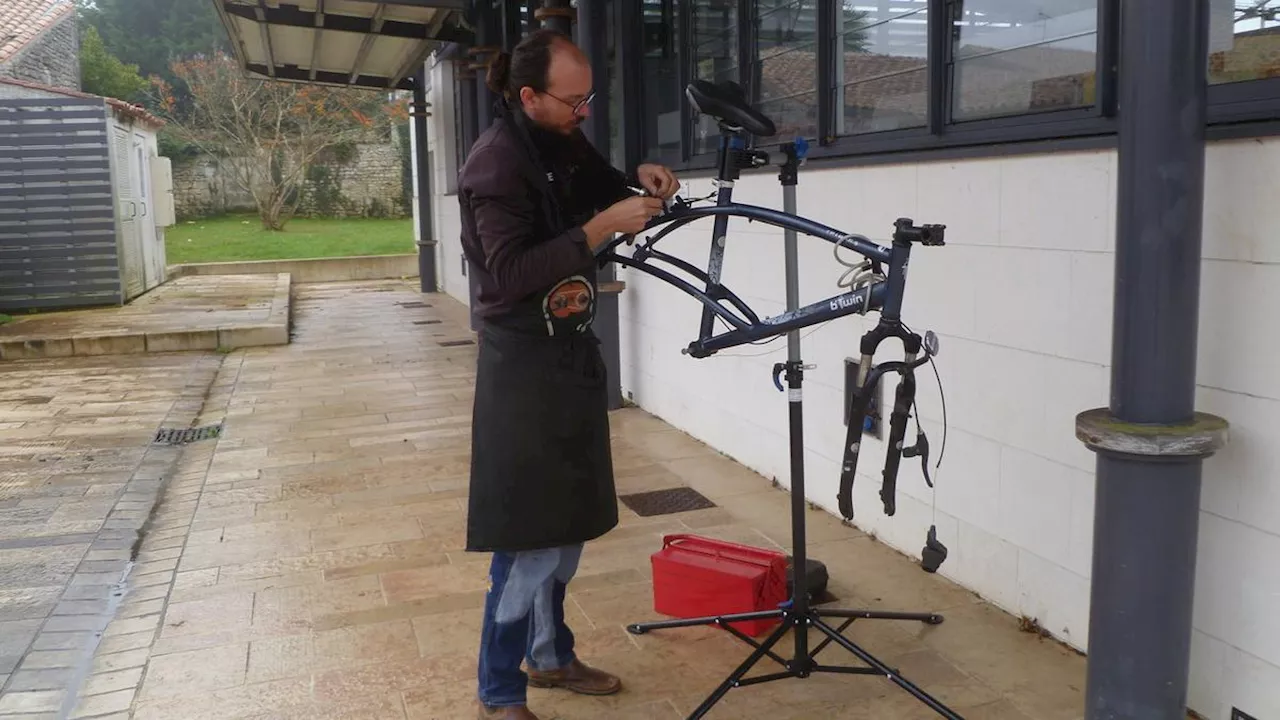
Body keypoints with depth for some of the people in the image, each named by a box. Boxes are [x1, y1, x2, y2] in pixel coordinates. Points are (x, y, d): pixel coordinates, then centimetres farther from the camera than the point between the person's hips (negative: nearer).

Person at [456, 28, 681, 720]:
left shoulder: (565, 141, 6)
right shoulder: (496, 162, -19)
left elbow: (601, 190, 24)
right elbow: (509, 273, -28)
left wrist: (638, 179, 3)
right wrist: (604, 226, -29)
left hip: (572, 352, 9)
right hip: (524, 362, -9)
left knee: (569, 520, 17)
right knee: (529, 533, -4)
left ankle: (550, 655, 34)